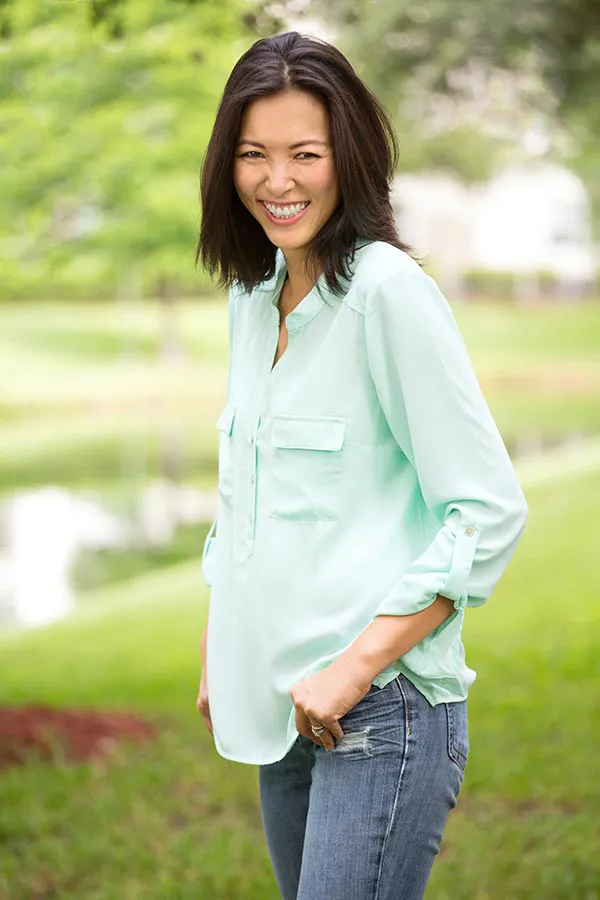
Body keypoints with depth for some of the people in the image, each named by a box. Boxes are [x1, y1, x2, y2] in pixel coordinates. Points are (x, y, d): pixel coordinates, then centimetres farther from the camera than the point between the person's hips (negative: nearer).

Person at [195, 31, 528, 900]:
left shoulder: (389, 289, -12)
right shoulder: (254, 299, 11)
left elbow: (490, 512, -14)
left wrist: (356, 666, -16)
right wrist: (218, 653, 15)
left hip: (383, 708, -7)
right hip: (279, 713, 7)